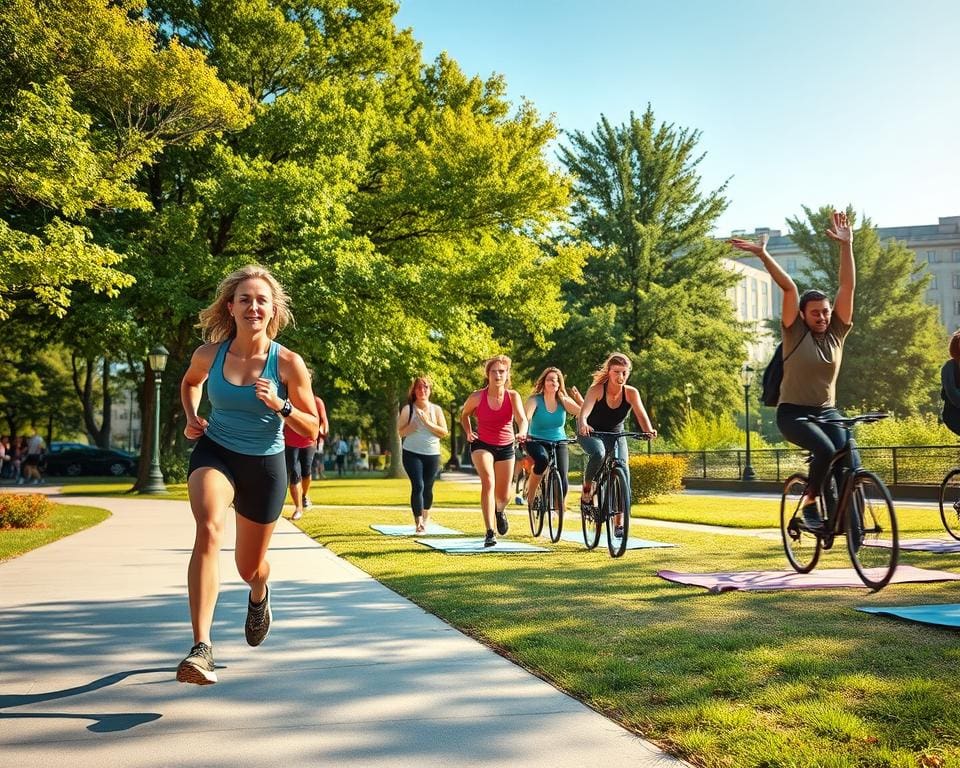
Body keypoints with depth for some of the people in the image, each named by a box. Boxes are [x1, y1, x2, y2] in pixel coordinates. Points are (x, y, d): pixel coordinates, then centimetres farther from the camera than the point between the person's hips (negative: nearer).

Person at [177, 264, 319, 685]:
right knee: (209, 529, -32)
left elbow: (312, 430, -7)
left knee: (250, 568, 13)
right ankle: (201, 647, -34)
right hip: (214, 454, 0)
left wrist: (280, 405, -24)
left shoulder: (288, 363, -13)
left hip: (265, 464, 0)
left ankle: (259, 594, 54)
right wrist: (192, 417, 1)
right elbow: (190, 381, 18)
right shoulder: (209, 354, -7)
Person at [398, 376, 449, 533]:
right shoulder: (408, 409, 0)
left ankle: (426, 517, 34)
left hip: (432, 454, 2)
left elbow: (444, 432, -2)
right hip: (412, 453, -2)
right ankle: (418, 523, -13)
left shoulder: (436, 409, 4)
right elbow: (401, 432, -2)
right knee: (418, 486, -15)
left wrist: (428, 423, -13)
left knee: (428, 488, 9)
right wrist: (414, 424, -18)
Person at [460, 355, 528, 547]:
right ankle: (490, 533, -26)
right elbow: (464, 414, 10)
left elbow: (522, 418, -29)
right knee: (488, 482, -27)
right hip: (482, 445, -2)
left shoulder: (512, 396, -12)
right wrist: (468, 432, -5)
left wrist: (522, 432, -49)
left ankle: (499, 511, 49)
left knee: (503, 496, 9)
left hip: (505, 447, 2)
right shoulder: (477, 397, -12)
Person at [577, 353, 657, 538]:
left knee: (623, 471, -15)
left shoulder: (631, 393, -15)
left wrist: (649, 431, -48)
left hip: (616, 435, 3)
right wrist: (583, 425, -59)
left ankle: (619, 522, -5)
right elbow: (584, 411, -37)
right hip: (591, 433, -3)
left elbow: (641, 415, -27)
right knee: (598, 454, -36)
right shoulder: (597, 389, -22)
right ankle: (587, 491, -11)